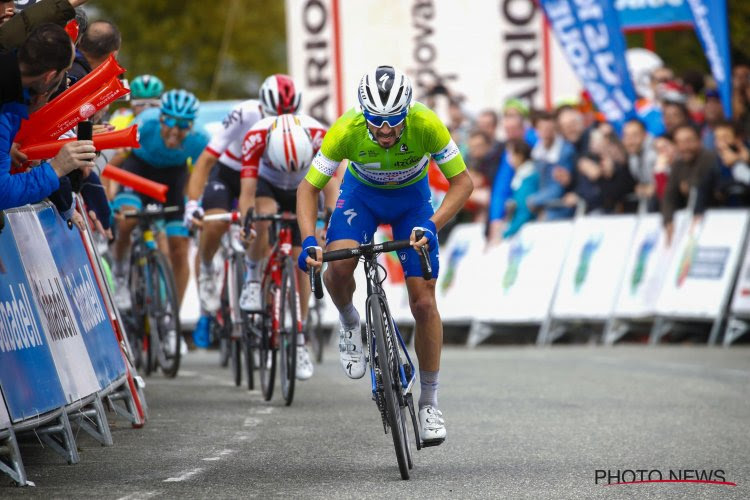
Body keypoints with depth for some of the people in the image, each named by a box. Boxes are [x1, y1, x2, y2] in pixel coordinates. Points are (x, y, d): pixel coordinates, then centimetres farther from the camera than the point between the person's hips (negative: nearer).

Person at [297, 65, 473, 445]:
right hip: (361, 194, 0)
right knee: (337, 267, -29)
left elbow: (462, 181, -25)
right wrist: (309, 240, -37)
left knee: (424, 302, -7)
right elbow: (308, 187, -22)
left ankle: (429, 402, 7)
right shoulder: (347, 129, -33)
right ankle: (350, 324, 5)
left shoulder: (426, 125, -34)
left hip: (412, 199, 0)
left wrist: (432, 226, -40)